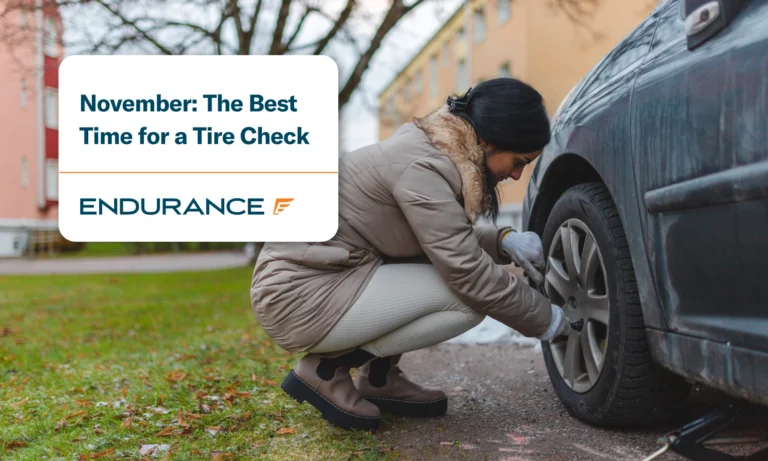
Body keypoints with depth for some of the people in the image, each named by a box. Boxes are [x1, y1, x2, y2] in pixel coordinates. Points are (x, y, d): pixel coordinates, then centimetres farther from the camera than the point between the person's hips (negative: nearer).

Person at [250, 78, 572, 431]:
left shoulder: (430, 145, 6)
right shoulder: (422, 167, -23)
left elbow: (452, 243, 18)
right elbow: (470, 275, -20)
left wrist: (504, 240, 0)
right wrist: (547, 320, -6)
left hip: (316, 272, 10)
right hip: (301, 296, -10)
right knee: (468, 297, -13)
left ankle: (378, 376, 11)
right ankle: (326, 368, -5)